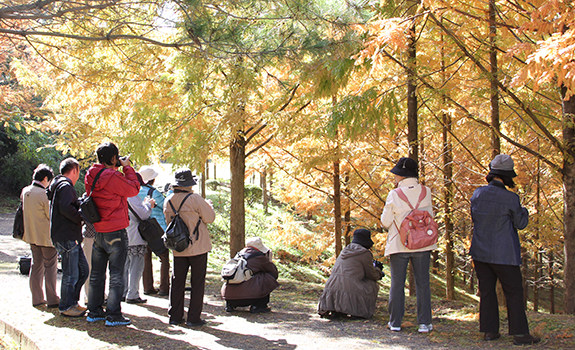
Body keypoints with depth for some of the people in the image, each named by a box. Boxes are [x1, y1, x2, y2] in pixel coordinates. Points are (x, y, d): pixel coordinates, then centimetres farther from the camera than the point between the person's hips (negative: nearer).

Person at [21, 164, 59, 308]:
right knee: (50, 266, 1)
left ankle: (37, 298, 18)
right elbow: (52, 216, -16)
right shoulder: (44, 194, -20)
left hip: (31, 236, 7)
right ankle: (52, 300, 4)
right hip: (46, 236, -7)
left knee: (36, 265, 14)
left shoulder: (25, 192, 3)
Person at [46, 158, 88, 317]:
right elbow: (66, 208, -25)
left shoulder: (58, 185, 22)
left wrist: (79, 204, 13)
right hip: (67, 237, -11)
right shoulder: (65, 186, -12)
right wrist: (81, 217, -14)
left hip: (71, 237, 11)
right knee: (71, 274, -4)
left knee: (83, 270, 14)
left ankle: (72, 302, 22)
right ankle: (66, 307, 6)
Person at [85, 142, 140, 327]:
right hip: (115, 231, -8)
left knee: (96, 274, 14)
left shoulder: (92, 176, 5)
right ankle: (113, 315, -1)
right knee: (116, 275, -1)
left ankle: (94, 312, 22)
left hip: (97, 231, 8)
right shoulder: (113, 177, -18)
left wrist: (118, 169, 13)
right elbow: (133, 189, -7)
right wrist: (127, 167, 1)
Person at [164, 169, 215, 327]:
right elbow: (210, 217, -7)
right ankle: (194, 318, 4)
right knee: (197, 283, 3)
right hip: (198, 248, -5)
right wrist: (208, 205, 12)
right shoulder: (195, 199, -15)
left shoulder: (168, 201, 2)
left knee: (177, 281, 13)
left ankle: (175, 316, 16)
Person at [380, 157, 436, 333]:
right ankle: (424, 323, 6)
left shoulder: (394, 195, -9)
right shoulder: (426, 192, -3)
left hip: (399, 244, -2)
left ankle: (395, 322, 11)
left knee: (397, 284, 8)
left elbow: (385, 222, -5)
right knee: (422, 284, 7)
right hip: (422, 245, 2)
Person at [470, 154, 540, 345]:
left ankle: (489, 330, 15)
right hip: (503, 254, -5)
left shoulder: (478, 194, -1)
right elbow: (521, 223, -2)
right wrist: (523, 211, 17)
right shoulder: (510, 198, -16)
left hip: (480, 252, 5)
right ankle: (520, 333, 5)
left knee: (486, 291, 12)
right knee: (514, 293, 4)